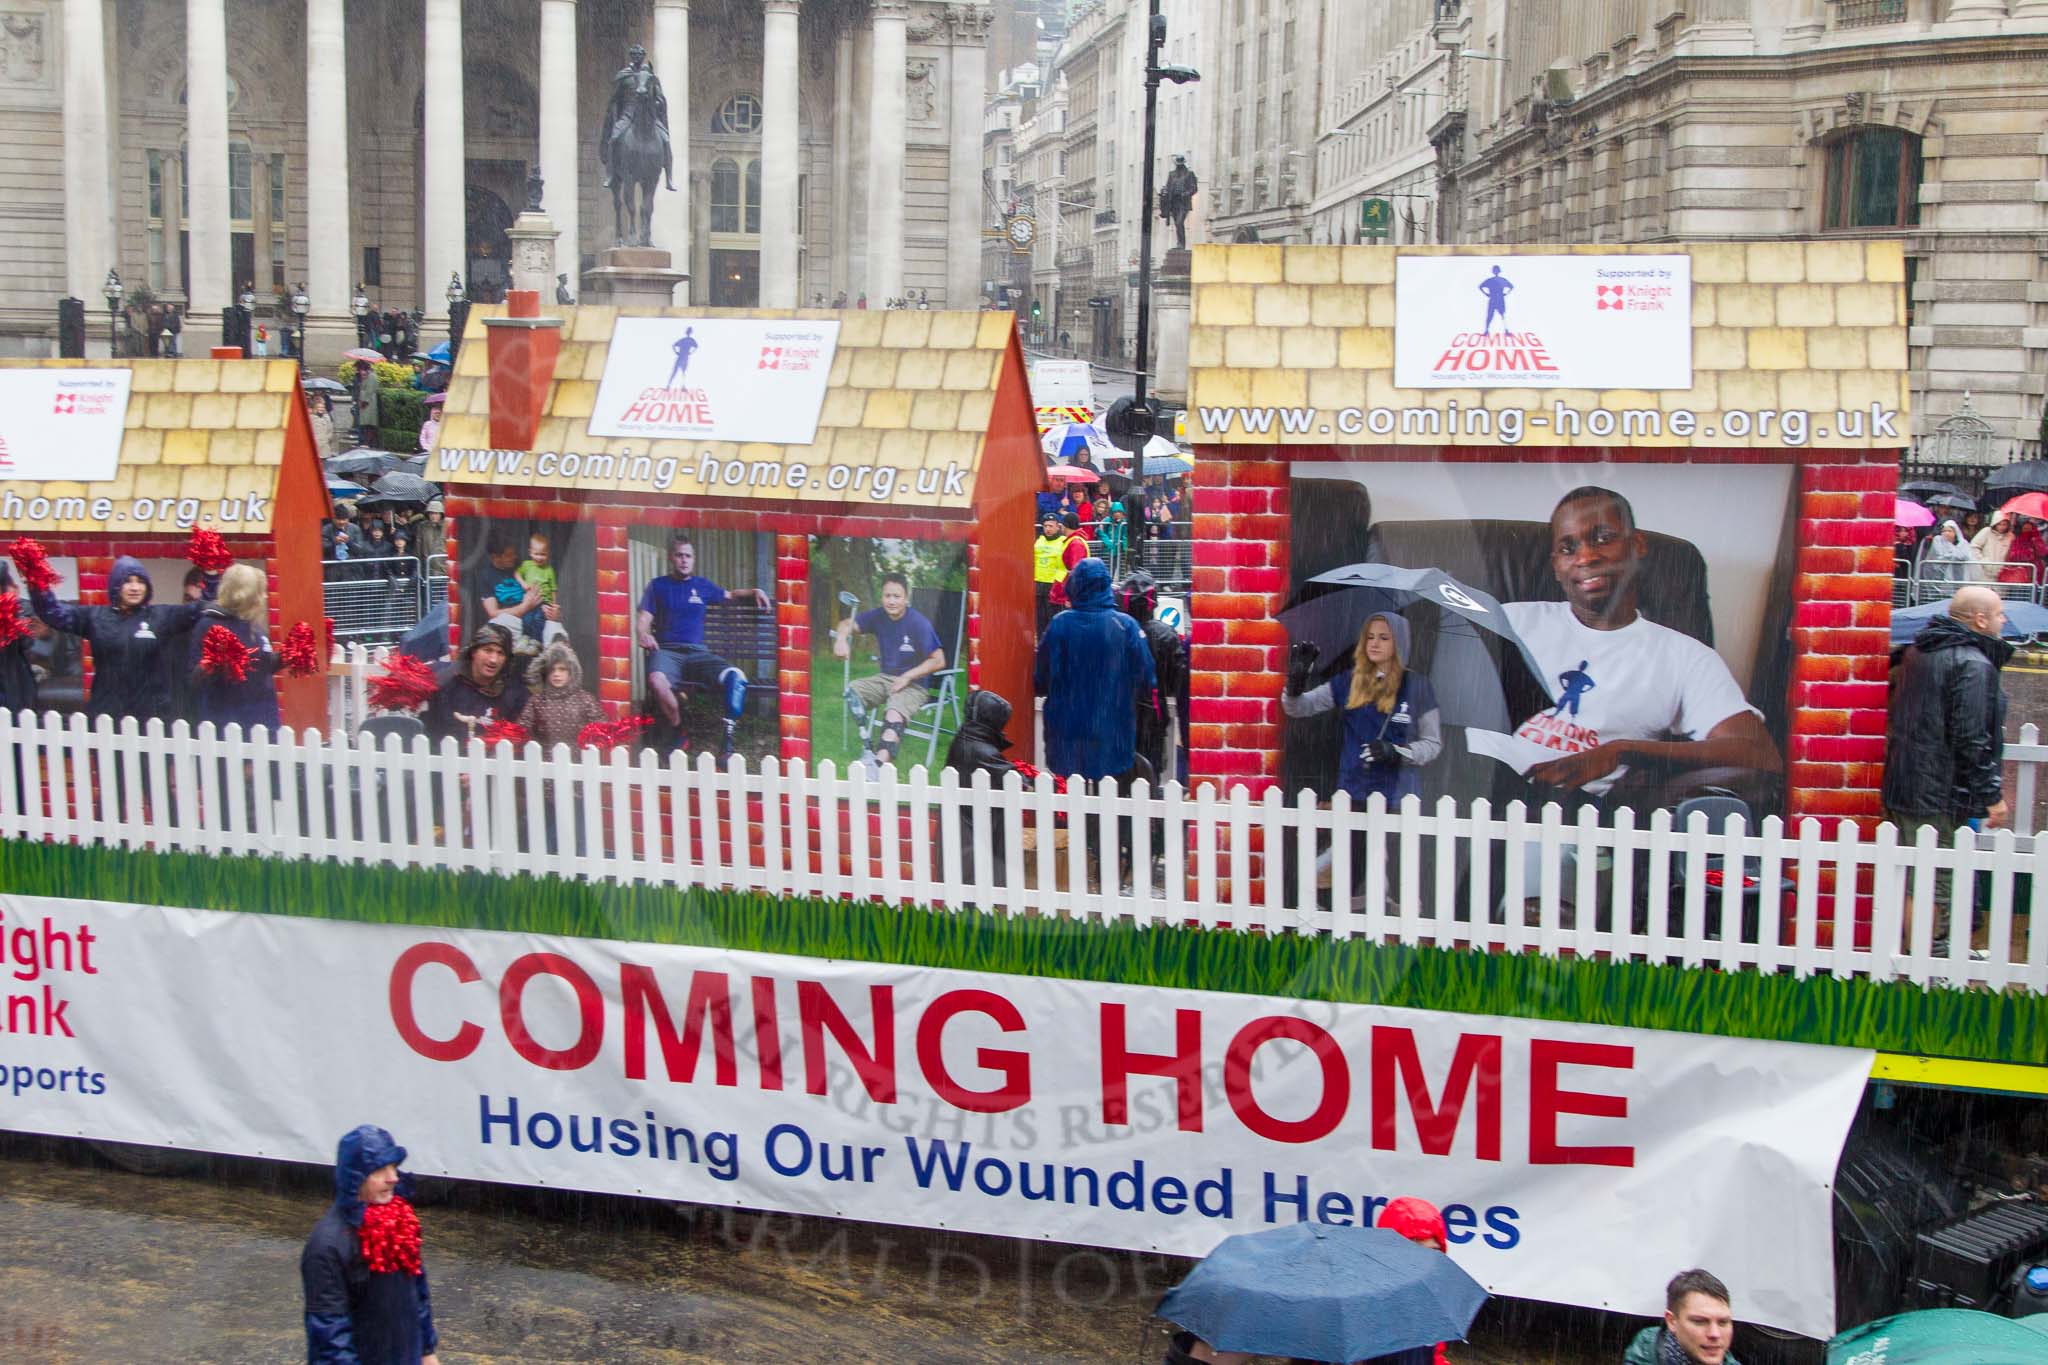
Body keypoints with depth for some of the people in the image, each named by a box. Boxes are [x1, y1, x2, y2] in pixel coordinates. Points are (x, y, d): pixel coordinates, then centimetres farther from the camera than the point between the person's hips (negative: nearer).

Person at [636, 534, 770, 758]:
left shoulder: (702, 585, 22)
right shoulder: (658, 585, 16)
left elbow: (729, 594, 39)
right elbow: (644, 620, 8)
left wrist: (754, 592, 20)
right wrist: (643, 634, -16)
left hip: (697, 652, 2)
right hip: (667, 651, -2)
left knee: (736, 677, -31)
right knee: (656, 679, -40)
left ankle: (728, 740, -25)